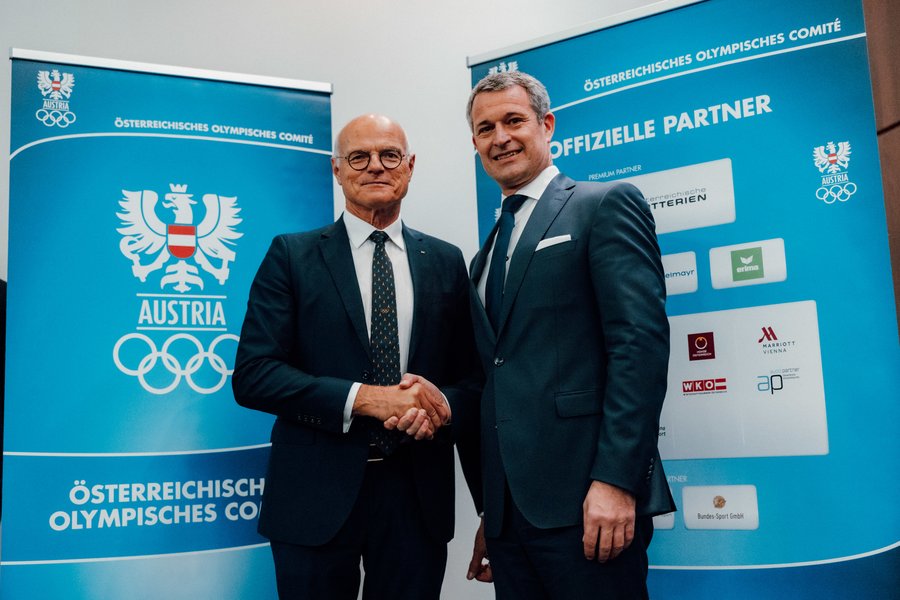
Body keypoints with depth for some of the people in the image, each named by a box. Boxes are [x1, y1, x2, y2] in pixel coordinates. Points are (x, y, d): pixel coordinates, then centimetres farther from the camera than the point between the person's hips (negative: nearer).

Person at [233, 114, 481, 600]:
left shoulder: (446, 262, 7)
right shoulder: (292, 256, -1)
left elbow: (472, 375, 9)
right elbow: (251, 375, -8)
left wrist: (444, 403, -14)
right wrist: (363, 398, -18)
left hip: (418, 492, 3)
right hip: (318, 494, -2)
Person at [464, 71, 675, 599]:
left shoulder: (607, 205, -1)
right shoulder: (487, 255, 20)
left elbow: (642, 342, -12)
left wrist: (616, 481, -19)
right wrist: (491, 514, 14)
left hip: (586, 500, -6)